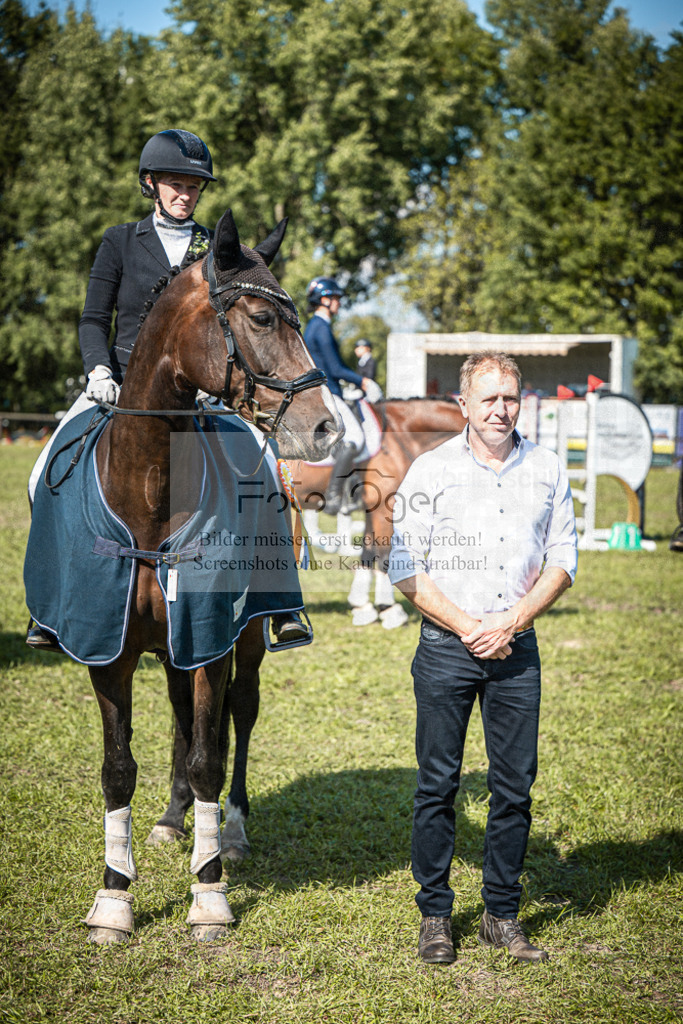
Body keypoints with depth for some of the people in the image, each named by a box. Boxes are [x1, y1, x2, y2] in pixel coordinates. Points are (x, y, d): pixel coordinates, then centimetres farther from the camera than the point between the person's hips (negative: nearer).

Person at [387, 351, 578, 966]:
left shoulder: (547, 470, 5)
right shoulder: (430, 471, -2)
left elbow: (562, 562, 5)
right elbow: (405, 569, -3)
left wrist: (510, 621, -9)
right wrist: (467, 627, -12)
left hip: (517, 646, 2)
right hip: (446, 646, -2)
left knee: (515, 784, 5)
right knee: (438, 783, 1)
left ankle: (503, 915, 16)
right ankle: (435, 915, 13)